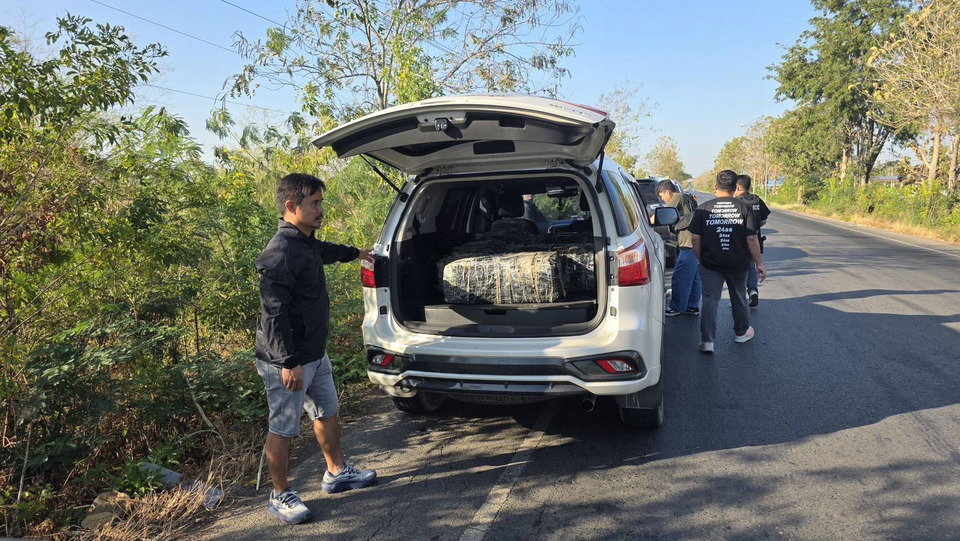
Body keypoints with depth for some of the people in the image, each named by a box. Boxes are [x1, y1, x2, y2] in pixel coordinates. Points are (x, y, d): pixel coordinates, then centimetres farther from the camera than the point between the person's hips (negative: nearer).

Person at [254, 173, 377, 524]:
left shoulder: (305, 242, 7)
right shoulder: (281, 253, -24)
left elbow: (323, 251, 34)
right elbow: (274, 313, -26)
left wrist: (354, 253, 49)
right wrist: (289, 362, -27)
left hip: (315, 354, 10)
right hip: (287, 361, -10)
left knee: (327, 413, 21)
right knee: (283, 429, 5)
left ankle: (337, 473, 39)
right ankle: (280, 497, 21)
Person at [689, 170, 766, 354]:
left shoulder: (703, 209, -4)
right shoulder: (744, 208, -4)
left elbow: (696, 239, -5)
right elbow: (751, 238, -6)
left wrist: (700, 260, 8)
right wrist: (759, 263, 1)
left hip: (710, 264, -1)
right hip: (738, 263, 1)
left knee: (710, 300, 1)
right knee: (739, 298, 20)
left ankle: (707, 340, -7)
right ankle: (742, 332, 37)